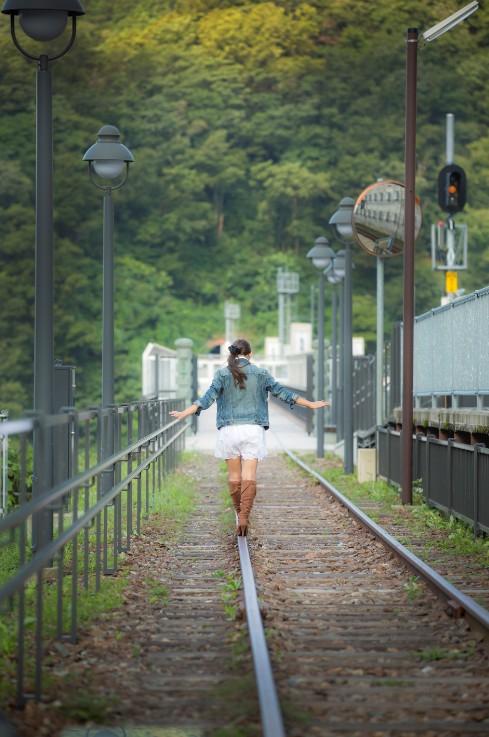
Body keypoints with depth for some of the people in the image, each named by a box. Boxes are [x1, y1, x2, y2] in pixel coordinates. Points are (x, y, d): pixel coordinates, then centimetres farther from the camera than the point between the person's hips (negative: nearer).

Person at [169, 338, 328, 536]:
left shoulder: (222, 374, -1)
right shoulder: (261, 374, 3)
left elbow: (208, 398, -9)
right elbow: (282, 393, 6)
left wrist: (184, 414, -9)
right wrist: (310, 404, 15)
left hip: (229, 430, 0)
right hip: (254, 430, 0)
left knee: (234, 476, 12)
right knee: (249, 477, -4)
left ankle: (240, 515, 23)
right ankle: (244, 517, -18)